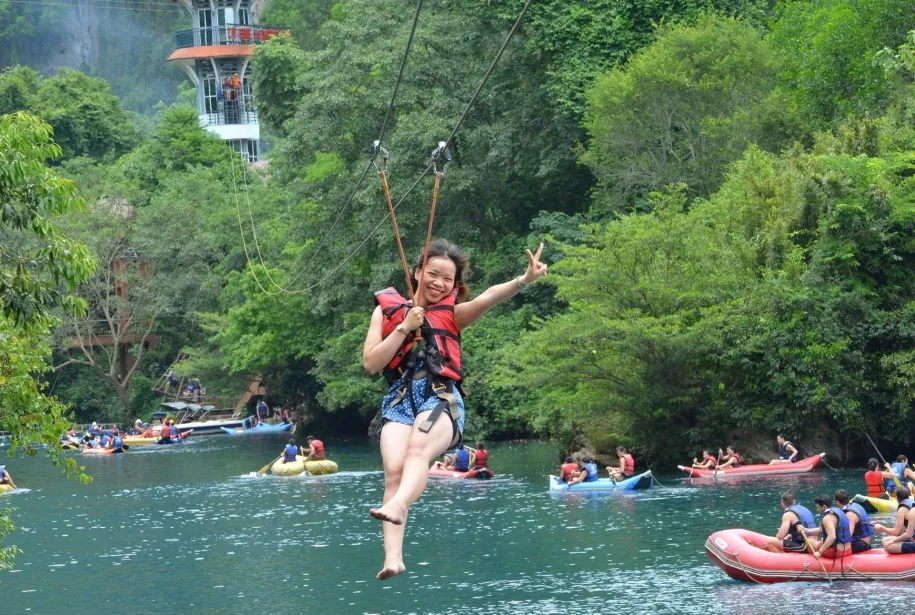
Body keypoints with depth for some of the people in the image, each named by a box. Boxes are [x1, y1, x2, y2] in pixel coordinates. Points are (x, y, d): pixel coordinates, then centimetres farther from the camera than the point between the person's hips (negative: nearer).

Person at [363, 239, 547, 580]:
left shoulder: (453, 315, 16)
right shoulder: (387, 310, 17)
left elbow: (488, 297, -4)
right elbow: (371, 363, 7)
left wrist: (524, 280, -23)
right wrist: (404, 328, -2)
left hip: (441, 398, -1)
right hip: (400, 399, 1)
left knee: (419, 447, -33)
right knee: (394, 468, -24)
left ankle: (396, 506, -61)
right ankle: (393, 556, -36)